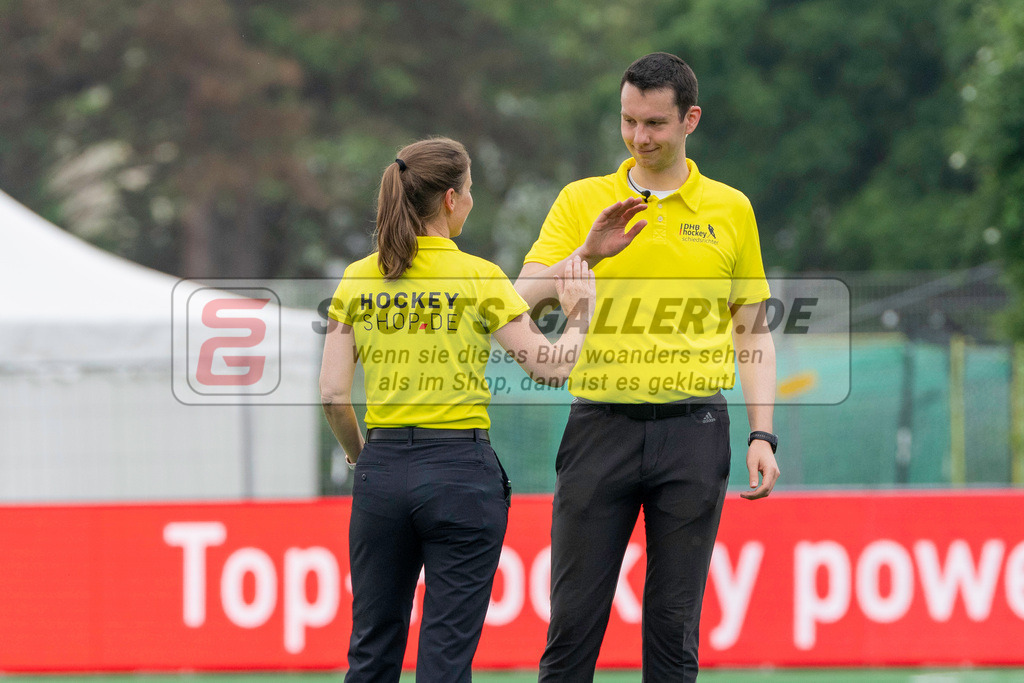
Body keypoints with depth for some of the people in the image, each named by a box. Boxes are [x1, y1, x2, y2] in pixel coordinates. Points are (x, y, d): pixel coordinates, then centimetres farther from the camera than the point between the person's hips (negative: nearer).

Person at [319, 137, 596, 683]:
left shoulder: (358, 280, 3)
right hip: (460, 470, -4)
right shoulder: (478, 279, -7)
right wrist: (579, 316, 10)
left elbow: (332, 393, 1)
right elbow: (552, 366, -8)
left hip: (381, 470, 4)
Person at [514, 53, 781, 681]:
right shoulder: (582, 200, 7)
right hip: (601, 423, 0)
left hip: (692, 427, 0)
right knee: (574, 618, -1)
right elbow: (524, 301, -3)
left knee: (674, 625, 2)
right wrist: (587, 254, -19)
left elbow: (753, 333, 12)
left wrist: (763, 436, 2)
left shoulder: (731, 210, 8)